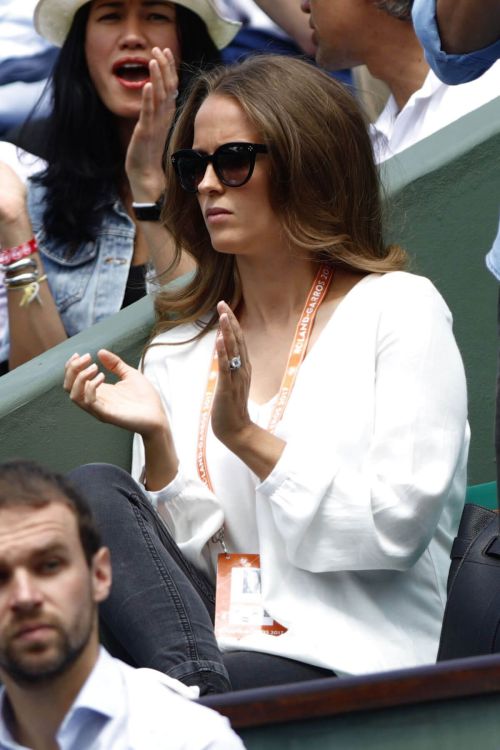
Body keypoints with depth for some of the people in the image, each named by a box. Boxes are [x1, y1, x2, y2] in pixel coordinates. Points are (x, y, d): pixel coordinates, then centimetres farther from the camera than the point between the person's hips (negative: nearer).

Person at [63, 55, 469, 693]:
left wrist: (246, 437, -10)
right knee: (93, 490, -24)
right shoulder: (178, 348, 18)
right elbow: (190, 552, 10)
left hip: (348, 659, -7)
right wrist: (157, 443, -7)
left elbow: (397, 530, -7)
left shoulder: (400, 309, 3)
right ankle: (193, 682, -29)